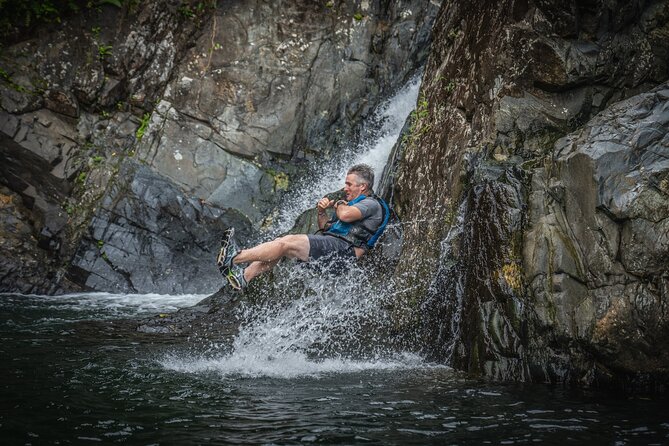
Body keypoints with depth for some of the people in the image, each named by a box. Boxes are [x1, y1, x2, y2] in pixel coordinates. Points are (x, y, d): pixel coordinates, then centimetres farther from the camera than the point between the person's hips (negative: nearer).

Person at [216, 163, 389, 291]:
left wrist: (339, 205, 3)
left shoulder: (372, 204, 1)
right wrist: (321, 212, 8)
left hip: (342, 247, -10)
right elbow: (326, 228, 28)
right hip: (331, 242, 10)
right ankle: (244, 276, -16)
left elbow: (346, 215, -20)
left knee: (288, 242, -22)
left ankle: (234, 258, -26)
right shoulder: (352, 203, 31)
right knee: (281, 242, -6)